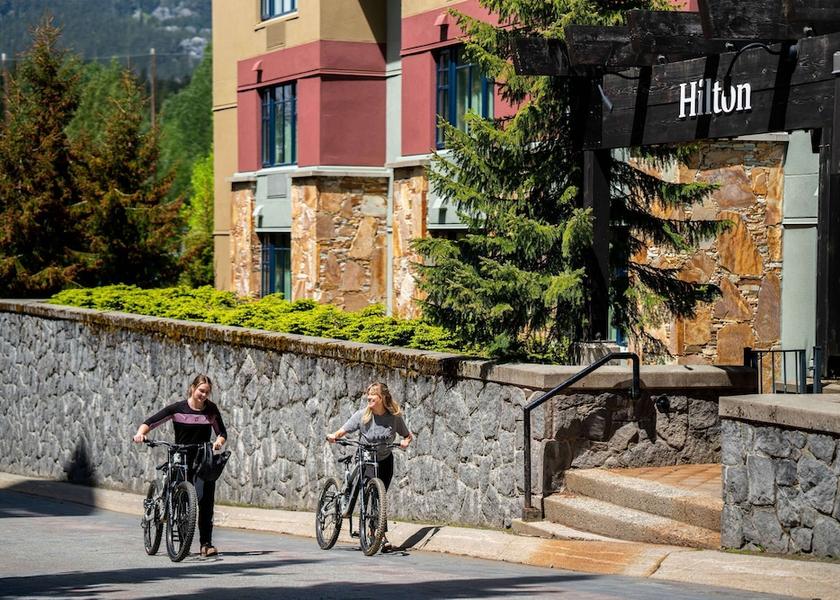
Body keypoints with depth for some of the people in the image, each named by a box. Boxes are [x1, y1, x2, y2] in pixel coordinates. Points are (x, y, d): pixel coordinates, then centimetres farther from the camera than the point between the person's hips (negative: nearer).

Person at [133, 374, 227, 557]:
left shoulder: (211, 409, 2)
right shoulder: (178, 409, -6)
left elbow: (222, 432, 11)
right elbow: (152, 422, -7)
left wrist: (219, 440, -12)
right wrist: (141, 433, -27)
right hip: (182, 461, -1)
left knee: (206, 500, -9)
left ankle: (206, 543, -8)